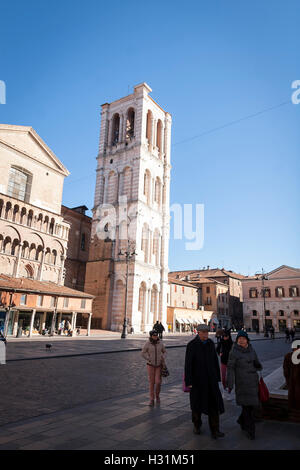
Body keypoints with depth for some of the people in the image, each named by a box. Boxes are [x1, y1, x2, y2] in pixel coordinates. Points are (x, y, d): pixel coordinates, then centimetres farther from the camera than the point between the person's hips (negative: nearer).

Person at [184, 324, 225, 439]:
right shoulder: (191, 345, -16)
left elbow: (215, 361, 7)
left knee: (214, 403, -3)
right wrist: (188, 382, -15)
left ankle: (215, 431, 2)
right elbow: (188, 364, -15)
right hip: (197, 378, -3)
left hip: (210, 378, 4)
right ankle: (197, 424, 35)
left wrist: (217, 377, 9)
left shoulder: (211, 343, -1)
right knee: (197, 403, 12)